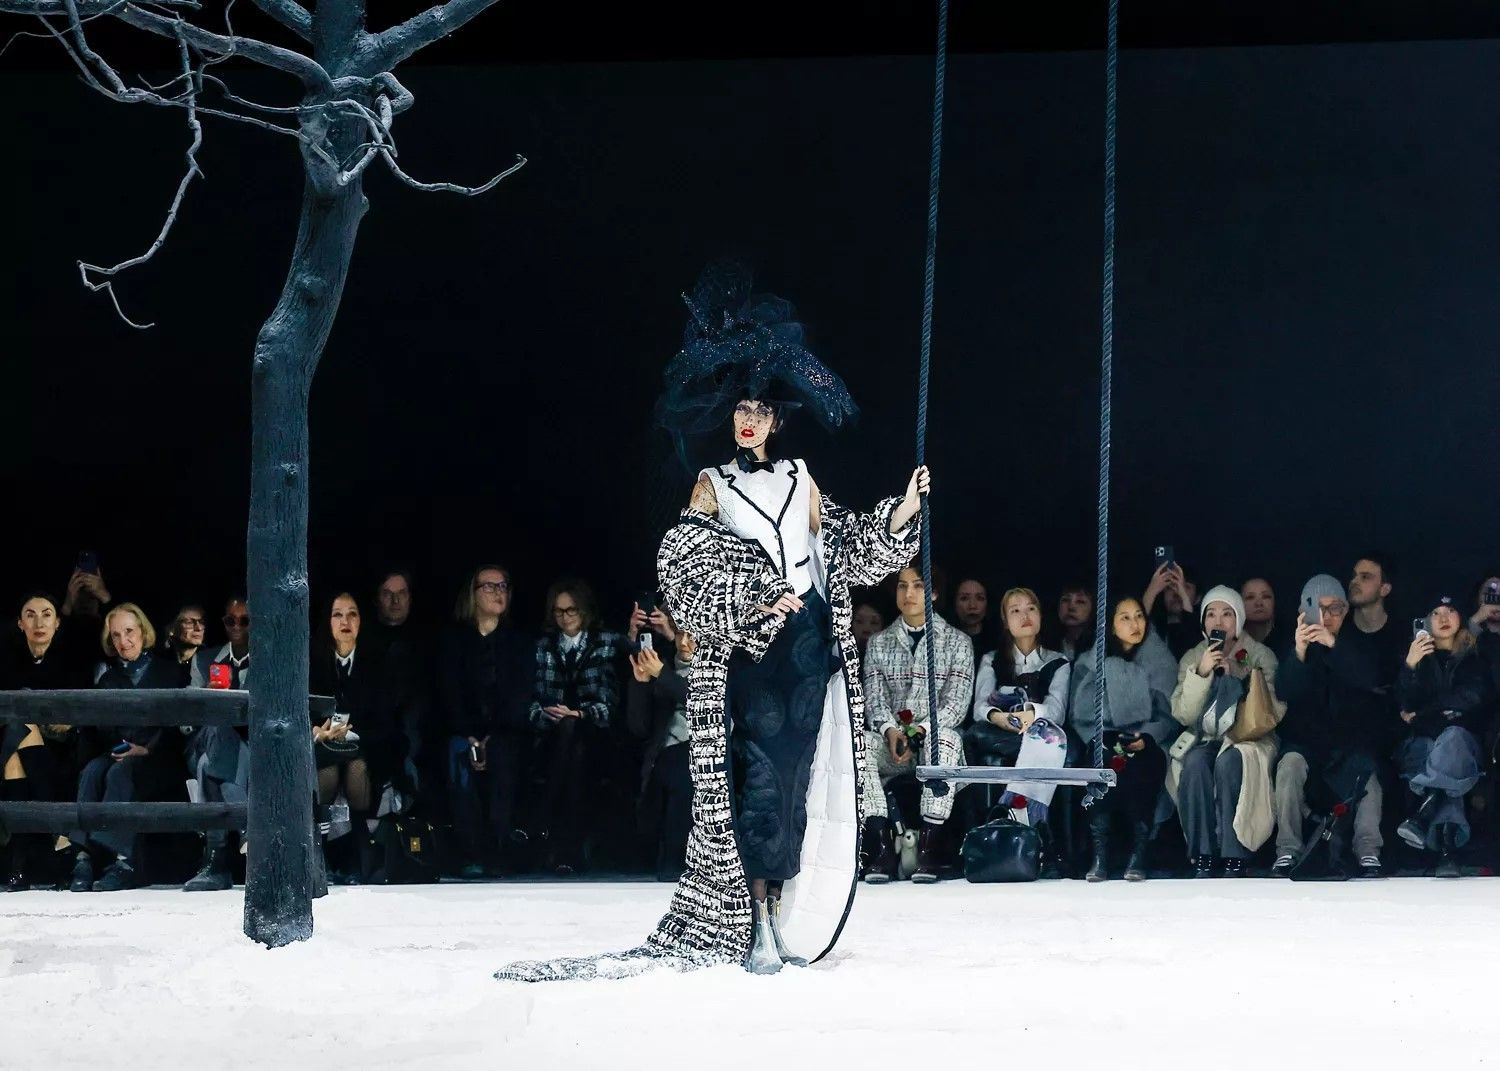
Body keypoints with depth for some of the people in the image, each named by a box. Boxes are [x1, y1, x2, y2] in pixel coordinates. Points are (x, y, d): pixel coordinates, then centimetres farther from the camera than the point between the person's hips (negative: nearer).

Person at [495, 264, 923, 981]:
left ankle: (780, 918, 1)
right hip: (750, 649, -3)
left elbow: (848, 550, 18)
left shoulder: (800, 480, 17)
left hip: (812, 646, 3)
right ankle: (755, 927, -11)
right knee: (762, 775, -12)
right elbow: (685, 576, -2)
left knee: (797, 779, -2)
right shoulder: (713, 487, 8)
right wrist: (751, 604, -15)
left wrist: (904, 510, 6)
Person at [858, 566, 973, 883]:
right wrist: (890, 731, -18)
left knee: (946, 739, -38)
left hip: (936, 736, -2)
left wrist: (919, 731, -21)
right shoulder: (879, 643, 16)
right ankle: (881, 844, -34)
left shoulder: (957, 642, 8)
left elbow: (956, 704, -3)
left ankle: (928, 846, -38)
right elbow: (874, 698, 4)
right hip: (891, 740, 2)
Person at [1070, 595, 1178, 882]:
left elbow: (1169, 714, 4)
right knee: (1103, 760, -34)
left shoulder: (1161, 661, 12)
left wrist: (1146, 737, -15)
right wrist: (1106, 740, -14)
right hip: (1105, 740, 0)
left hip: (1147, 743, 0)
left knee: (1139, 764, -35)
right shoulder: (1090, 663, 13)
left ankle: (1139, 855, -32)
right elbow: (1081, 715, 6)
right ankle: (1099, 855, -35)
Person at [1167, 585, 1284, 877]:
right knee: (1195, 763, -32)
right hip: (1203, 738, 2)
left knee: (1229, 762, -35)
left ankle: (1234, 861, -33)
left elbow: (1276, 710, -7)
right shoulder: (1192, 659, 10)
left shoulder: (1260, 656, 5)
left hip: (1250, 740, -2)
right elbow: (1183, 714, -2)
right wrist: (1201, 673, -15)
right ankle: (1202, 860, -31)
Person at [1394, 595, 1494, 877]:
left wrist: (1421, 714, -1)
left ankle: (1422, 816, -48)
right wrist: (1410, 666, -15)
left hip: (1464, 739, -1)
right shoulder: (1420, 656, 17)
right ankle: (1448, 846, -51)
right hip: (1424, 740, 1)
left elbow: (1474, 698, -1)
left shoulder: (1474, 657, 15)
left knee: (1453, 735, -38)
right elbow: (1408, 705, 4)